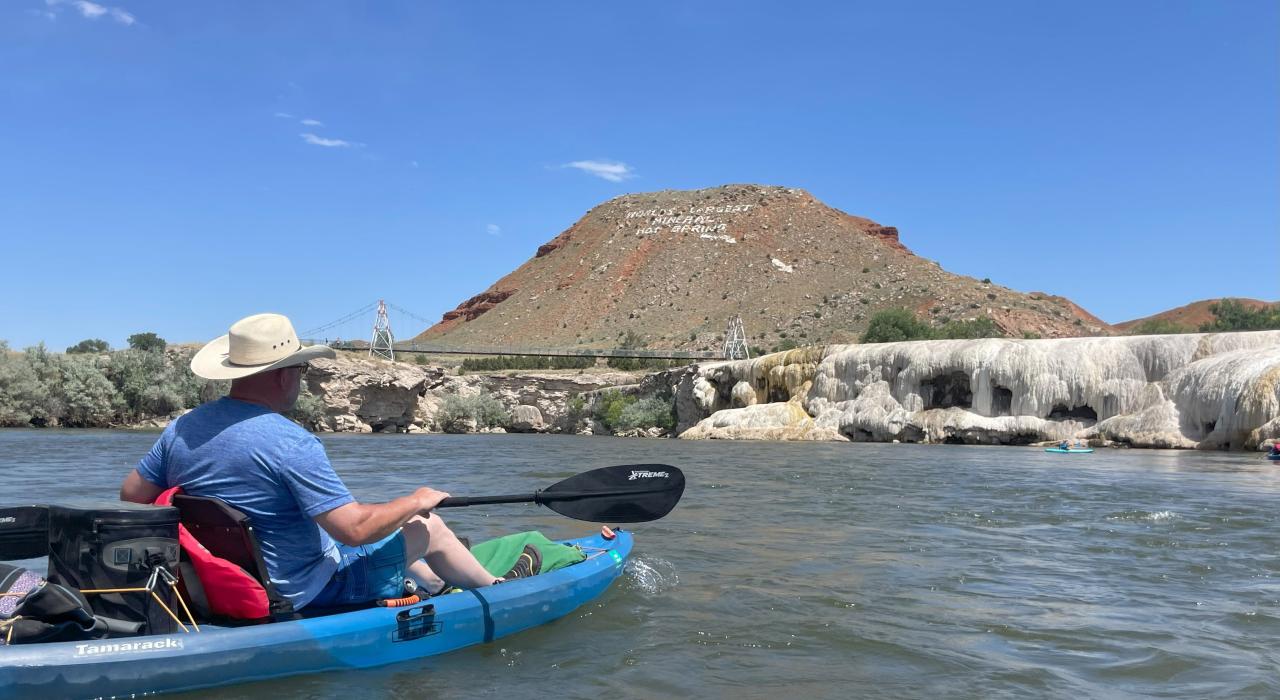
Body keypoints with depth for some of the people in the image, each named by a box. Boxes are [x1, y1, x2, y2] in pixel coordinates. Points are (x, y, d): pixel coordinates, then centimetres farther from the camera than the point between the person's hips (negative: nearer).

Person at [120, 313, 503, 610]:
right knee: (428, 526, 9)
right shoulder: (292, 443, -29)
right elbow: (354, 529, -29)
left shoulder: (181, 427, -5)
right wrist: (417, 500, -12)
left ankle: (438, 584, 50)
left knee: (382, 533, 29)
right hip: (305, 592, -8)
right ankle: (497, 590, 34)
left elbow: (132, 495, 6)